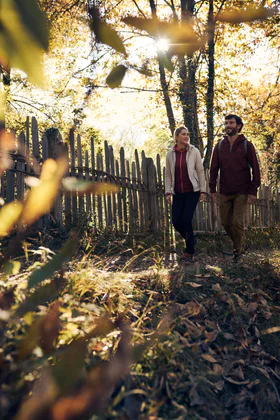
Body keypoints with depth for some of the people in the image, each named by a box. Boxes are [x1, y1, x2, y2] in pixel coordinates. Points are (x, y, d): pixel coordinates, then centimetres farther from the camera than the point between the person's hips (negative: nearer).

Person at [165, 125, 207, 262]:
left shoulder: (194, 151, -2)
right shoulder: (170, 154, 4)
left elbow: (200, 171, 0)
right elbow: (168, 175, 7)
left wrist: (203, 190, -3)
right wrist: (168, 192, 1)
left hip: (192, 191, -3)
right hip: (178, 193, 3)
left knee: (186, 220, -11)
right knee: (176, 221, -1)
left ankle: (189, 252, 3)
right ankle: (191, 240, 30)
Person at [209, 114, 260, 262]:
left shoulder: (246, 145, -3)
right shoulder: (219, 146, 5)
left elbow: (255, 168, -4)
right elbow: (214, 168, 7)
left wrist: (253, 190, -10)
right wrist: (213, 189, 1)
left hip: (242, 192, -3)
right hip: (224, 192, 4)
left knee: (237, 222, -6)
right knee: (226, 222, 7)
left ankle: (238, 249, 14)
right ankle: (239, 244, 30)